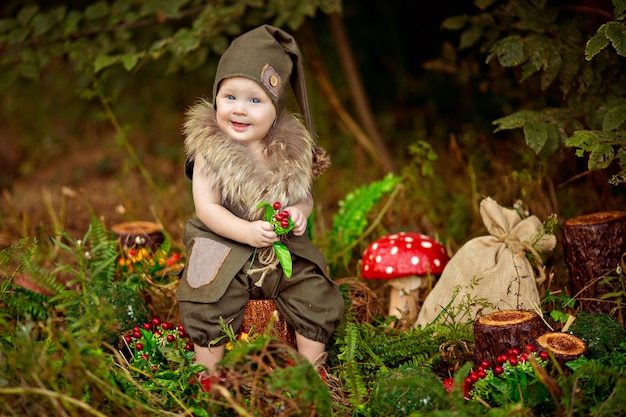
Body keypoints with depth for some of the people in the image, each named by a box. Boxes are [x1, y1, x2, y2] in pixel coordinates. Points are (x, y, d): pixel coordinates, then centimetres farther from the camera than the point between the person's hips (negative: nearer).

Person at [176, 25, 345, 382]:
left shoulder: (290, 148, -2)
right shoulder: (211, 148, -11)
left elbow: (305, 195, 8)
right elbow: (206, 207, -13)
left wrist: (300, 211, -16)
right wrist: (247, 232, -26)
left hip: (285, 250, 3)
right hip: (225, 250, -3)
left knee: (319, 301, -2)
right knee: (209, 313, -11)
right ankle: (207, 377, 13)